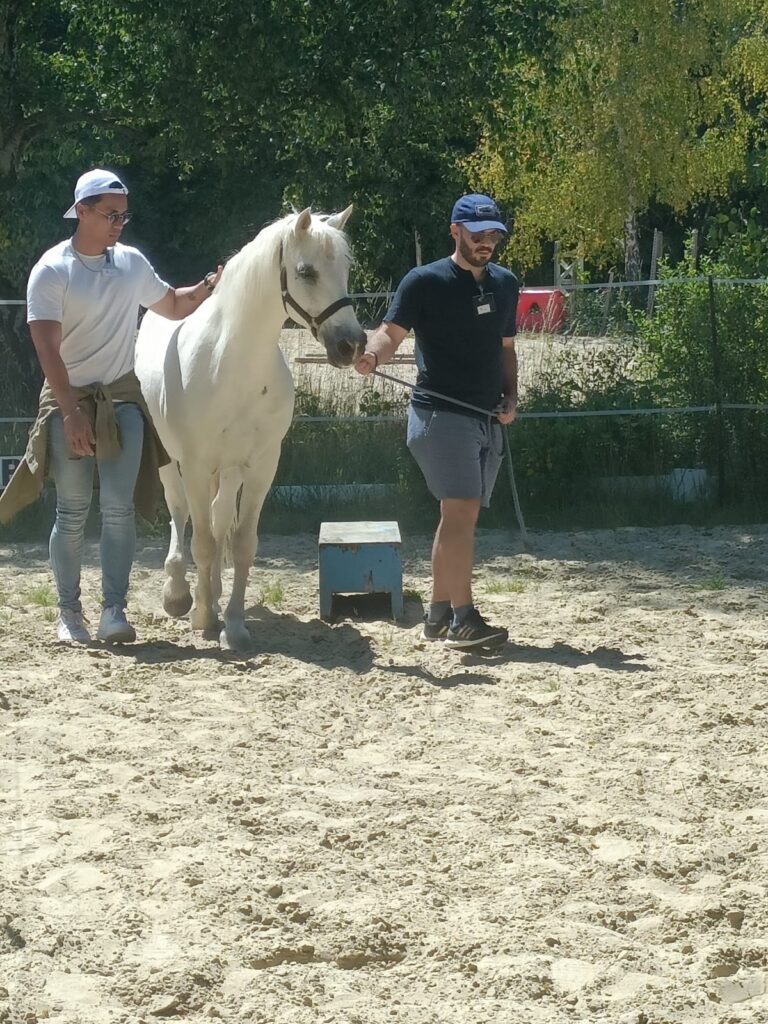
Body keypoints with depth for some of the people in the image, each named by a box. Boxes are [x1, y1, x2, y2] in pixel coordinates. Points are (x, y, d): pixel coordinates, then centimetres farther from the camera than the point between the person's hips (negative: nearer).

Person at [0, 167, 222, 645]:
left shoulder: (132, 263, 6)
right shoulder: (52, 270, -9)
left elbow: (174, 306, 22)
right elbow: (47, 347, -15)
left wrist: (210, 287, 2)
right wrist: (71, 412, -23)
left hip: (122, 397, 3)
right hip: (69, 399, -3)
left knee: (119, 507, -5)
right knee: (73, 511, 1)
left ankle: (115, 609, -5)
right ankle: (69, 611, 12)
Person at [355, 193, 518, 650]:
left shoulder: (505, 284, 15)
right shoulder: (426, 282, -5)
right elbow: (392, 331, -13)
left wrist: (511, 397, 7)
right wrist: (372, 354, -35)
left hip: (488, 419, 7)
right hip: (442, 413, -7)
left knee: (461, 516, 10)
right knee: (461, 509, -16)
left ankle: (439, 615, 17)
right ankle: (463, 619, -19)